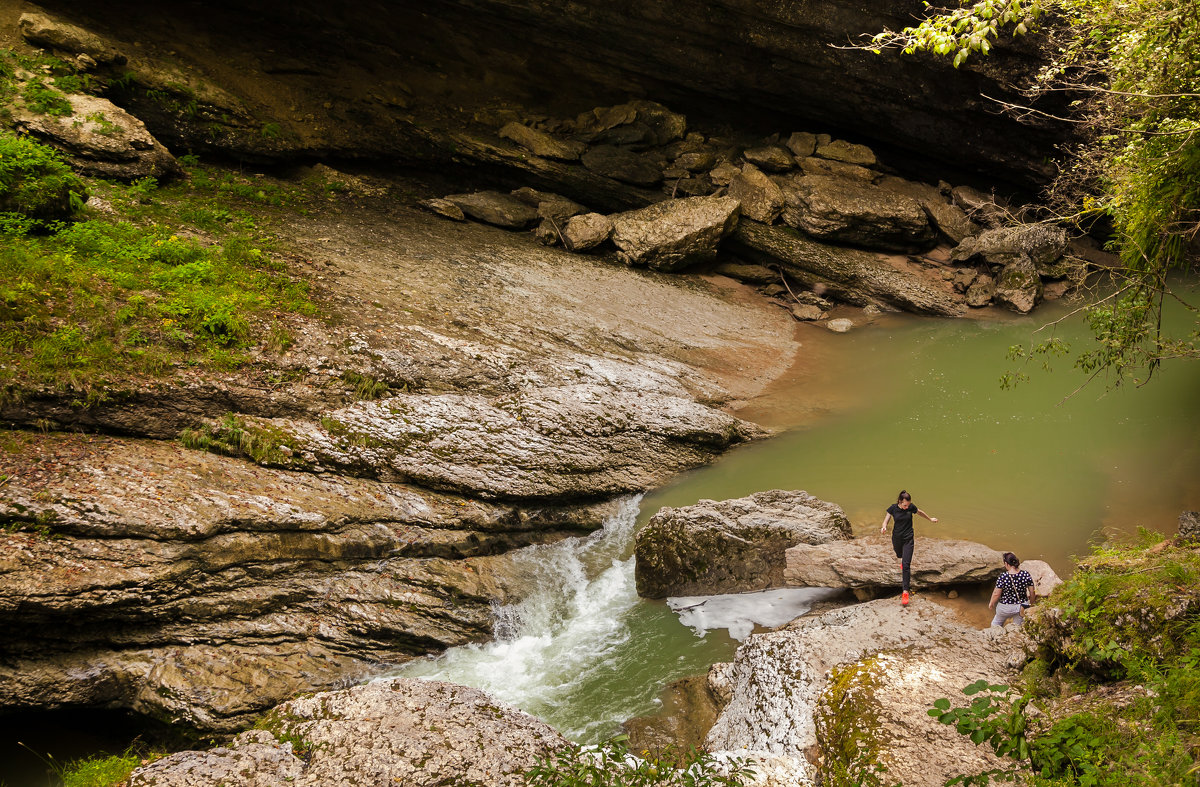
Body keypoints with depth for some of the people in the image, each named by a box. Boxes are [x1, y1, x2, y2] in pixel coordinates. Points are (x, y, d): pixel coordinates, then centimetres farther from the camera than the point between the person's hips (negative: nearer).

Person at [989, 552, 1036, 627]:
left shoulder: (1003, 577, -25)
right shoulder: (1026, 575, -16)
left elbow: (996, 594, -17)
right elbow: (1032, 592, -6)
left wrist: (991, 603, 2)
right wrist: (1031, 603, 14)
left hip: (1006, 608, -3)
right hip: (1021, 607, 3)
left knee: (997, 623, 26)